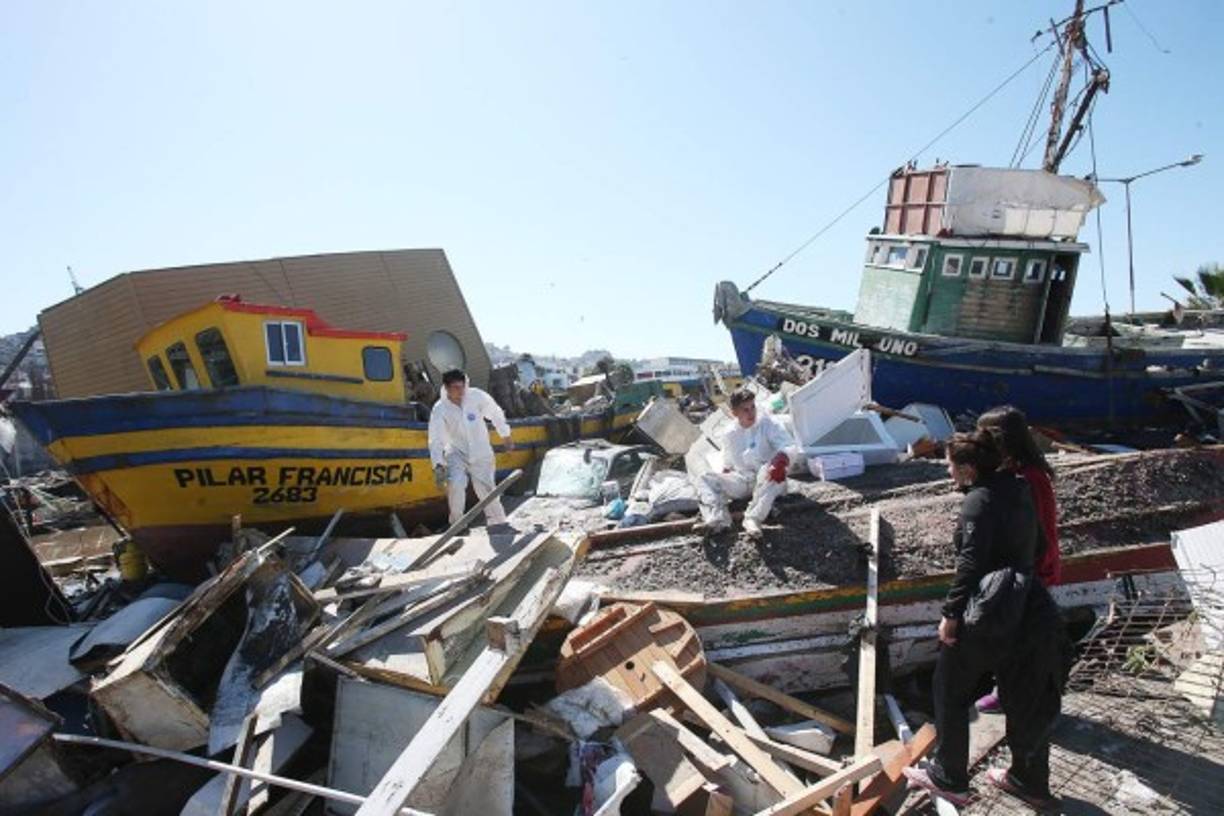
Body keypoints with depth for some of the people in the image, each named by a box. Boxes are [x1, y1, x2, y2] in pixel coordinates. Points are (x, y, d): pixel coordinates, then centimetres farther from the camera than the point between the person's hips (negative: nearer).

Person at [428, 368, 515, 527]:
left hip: (481, 453, 1)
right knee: (455, 485, -22)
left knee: (487, 490, 2)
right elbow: (436, 440, -22)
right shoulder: (439, 410, -17)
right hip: (456, 453, 0)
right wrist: (438, 465, -34)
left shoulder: (477, 396, -16)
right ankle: (457, 523, 0)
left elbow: (496, 414, 0)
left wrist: (506, 435, 11)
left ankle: (499, 524, 25)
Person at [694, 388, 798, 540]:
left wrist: (780, 461, -34)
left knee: (767, 471, -38)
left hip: (767, 481, -4)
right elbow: (727, 465, 23)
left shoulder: (767, 425, -1)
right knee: (706, 479, -14)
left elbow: (791, 447, -13)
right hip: (742, 482, 4)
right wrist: (724, 484, 7)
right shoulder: (729, 436, 10)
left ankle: (753, 519, -46)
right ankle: (717, 519, -40)